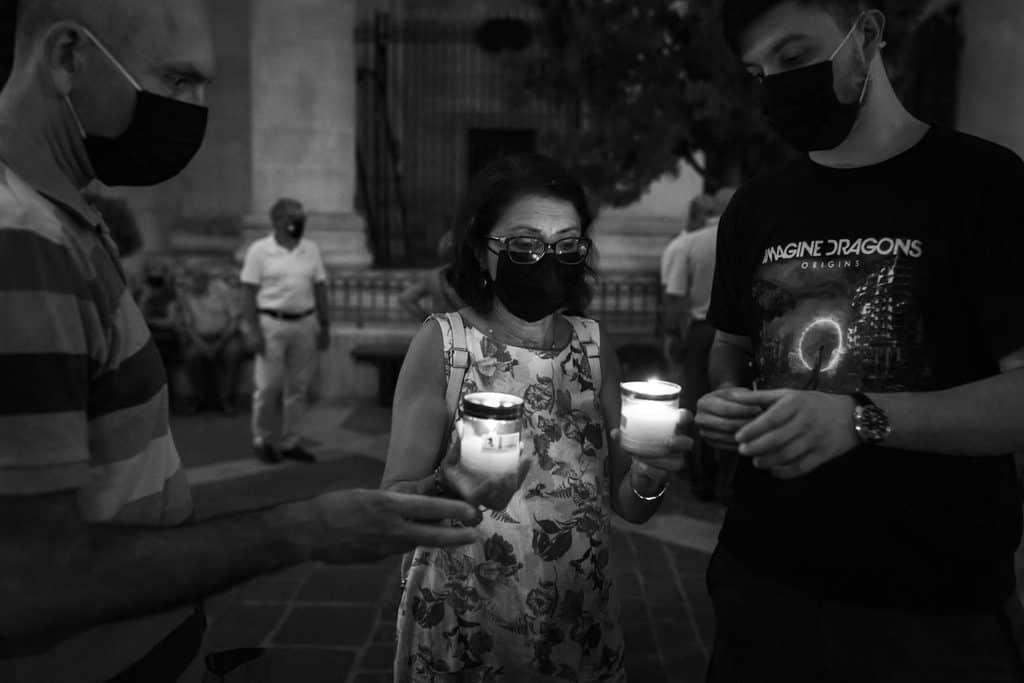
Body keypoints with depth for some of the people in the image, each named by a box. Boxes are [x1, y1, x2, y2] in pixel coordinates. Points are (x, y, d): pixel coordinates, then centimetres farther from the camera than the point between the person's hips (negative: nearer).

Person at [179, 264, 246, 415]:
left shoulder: (222, 289, -6)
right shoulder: (187, 295, 0)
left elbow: (235, 318, -7)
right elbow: (187, 325, 0)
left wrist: (220, 343, -17)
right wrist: (202, 345, -17)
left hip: (225, 334, -2)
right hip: (200, 338, 2)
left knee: (234, 351, -34)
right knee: (191, 355, -30)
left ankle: (227, 398, -21)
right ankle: (203, 397, -10)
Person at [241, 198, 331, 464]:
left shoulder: (311, 249, 8)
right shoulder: (259, 250, -3)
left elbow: (320, 289, 10)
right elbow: (250, 293, -4)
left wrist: (324, 325, 6)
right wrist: (256, 331, -10)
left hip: (305, 323, 4)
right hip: (272, 323, -4)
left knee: (298, 387, 8)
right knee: (269, 385, 1)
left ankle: (289, 442, 19)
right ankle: (263, 440, 19)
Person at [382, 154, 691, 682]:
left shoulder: (594, 346, -3)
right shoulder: (441, 344, -13)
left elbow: (627, 506, 2)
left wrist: (649, 475, -19)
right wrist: (446, 488, -32)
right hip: (461, 636, -3)